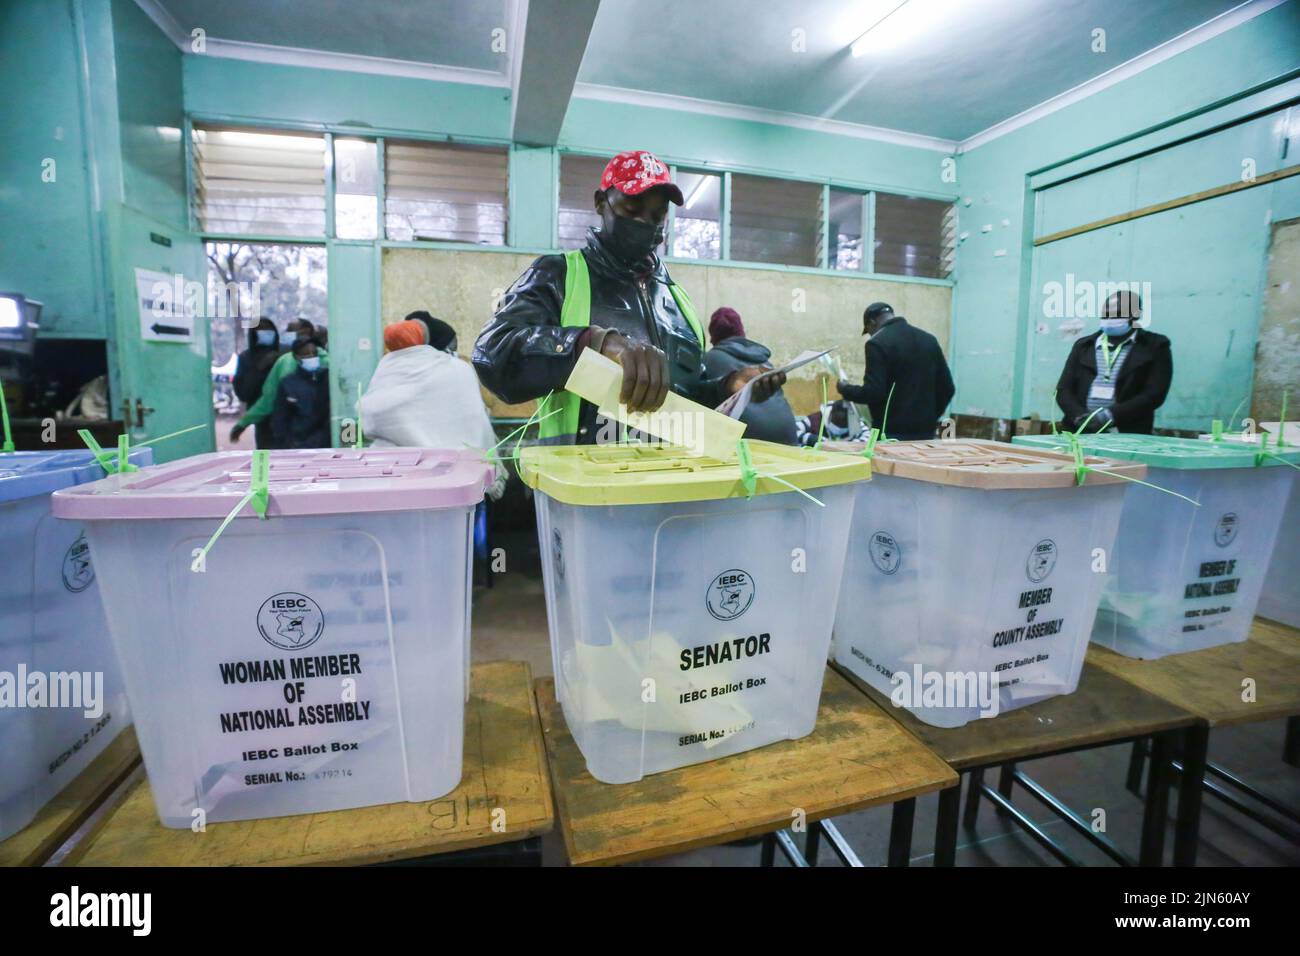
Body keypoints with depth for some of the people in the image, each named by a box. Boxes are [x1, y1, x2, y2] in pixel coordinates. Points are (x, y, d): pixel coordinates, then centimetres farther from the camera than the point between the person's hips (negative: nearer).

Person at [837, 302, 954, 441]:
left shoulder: (878, 343, -10)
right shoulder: (929, 339, 11)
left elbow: (873, 392, -18)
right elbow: (947, 387, 11)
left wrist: (845, 389, 0)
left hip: (892, 433, -6)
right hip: (925, 431, 7)